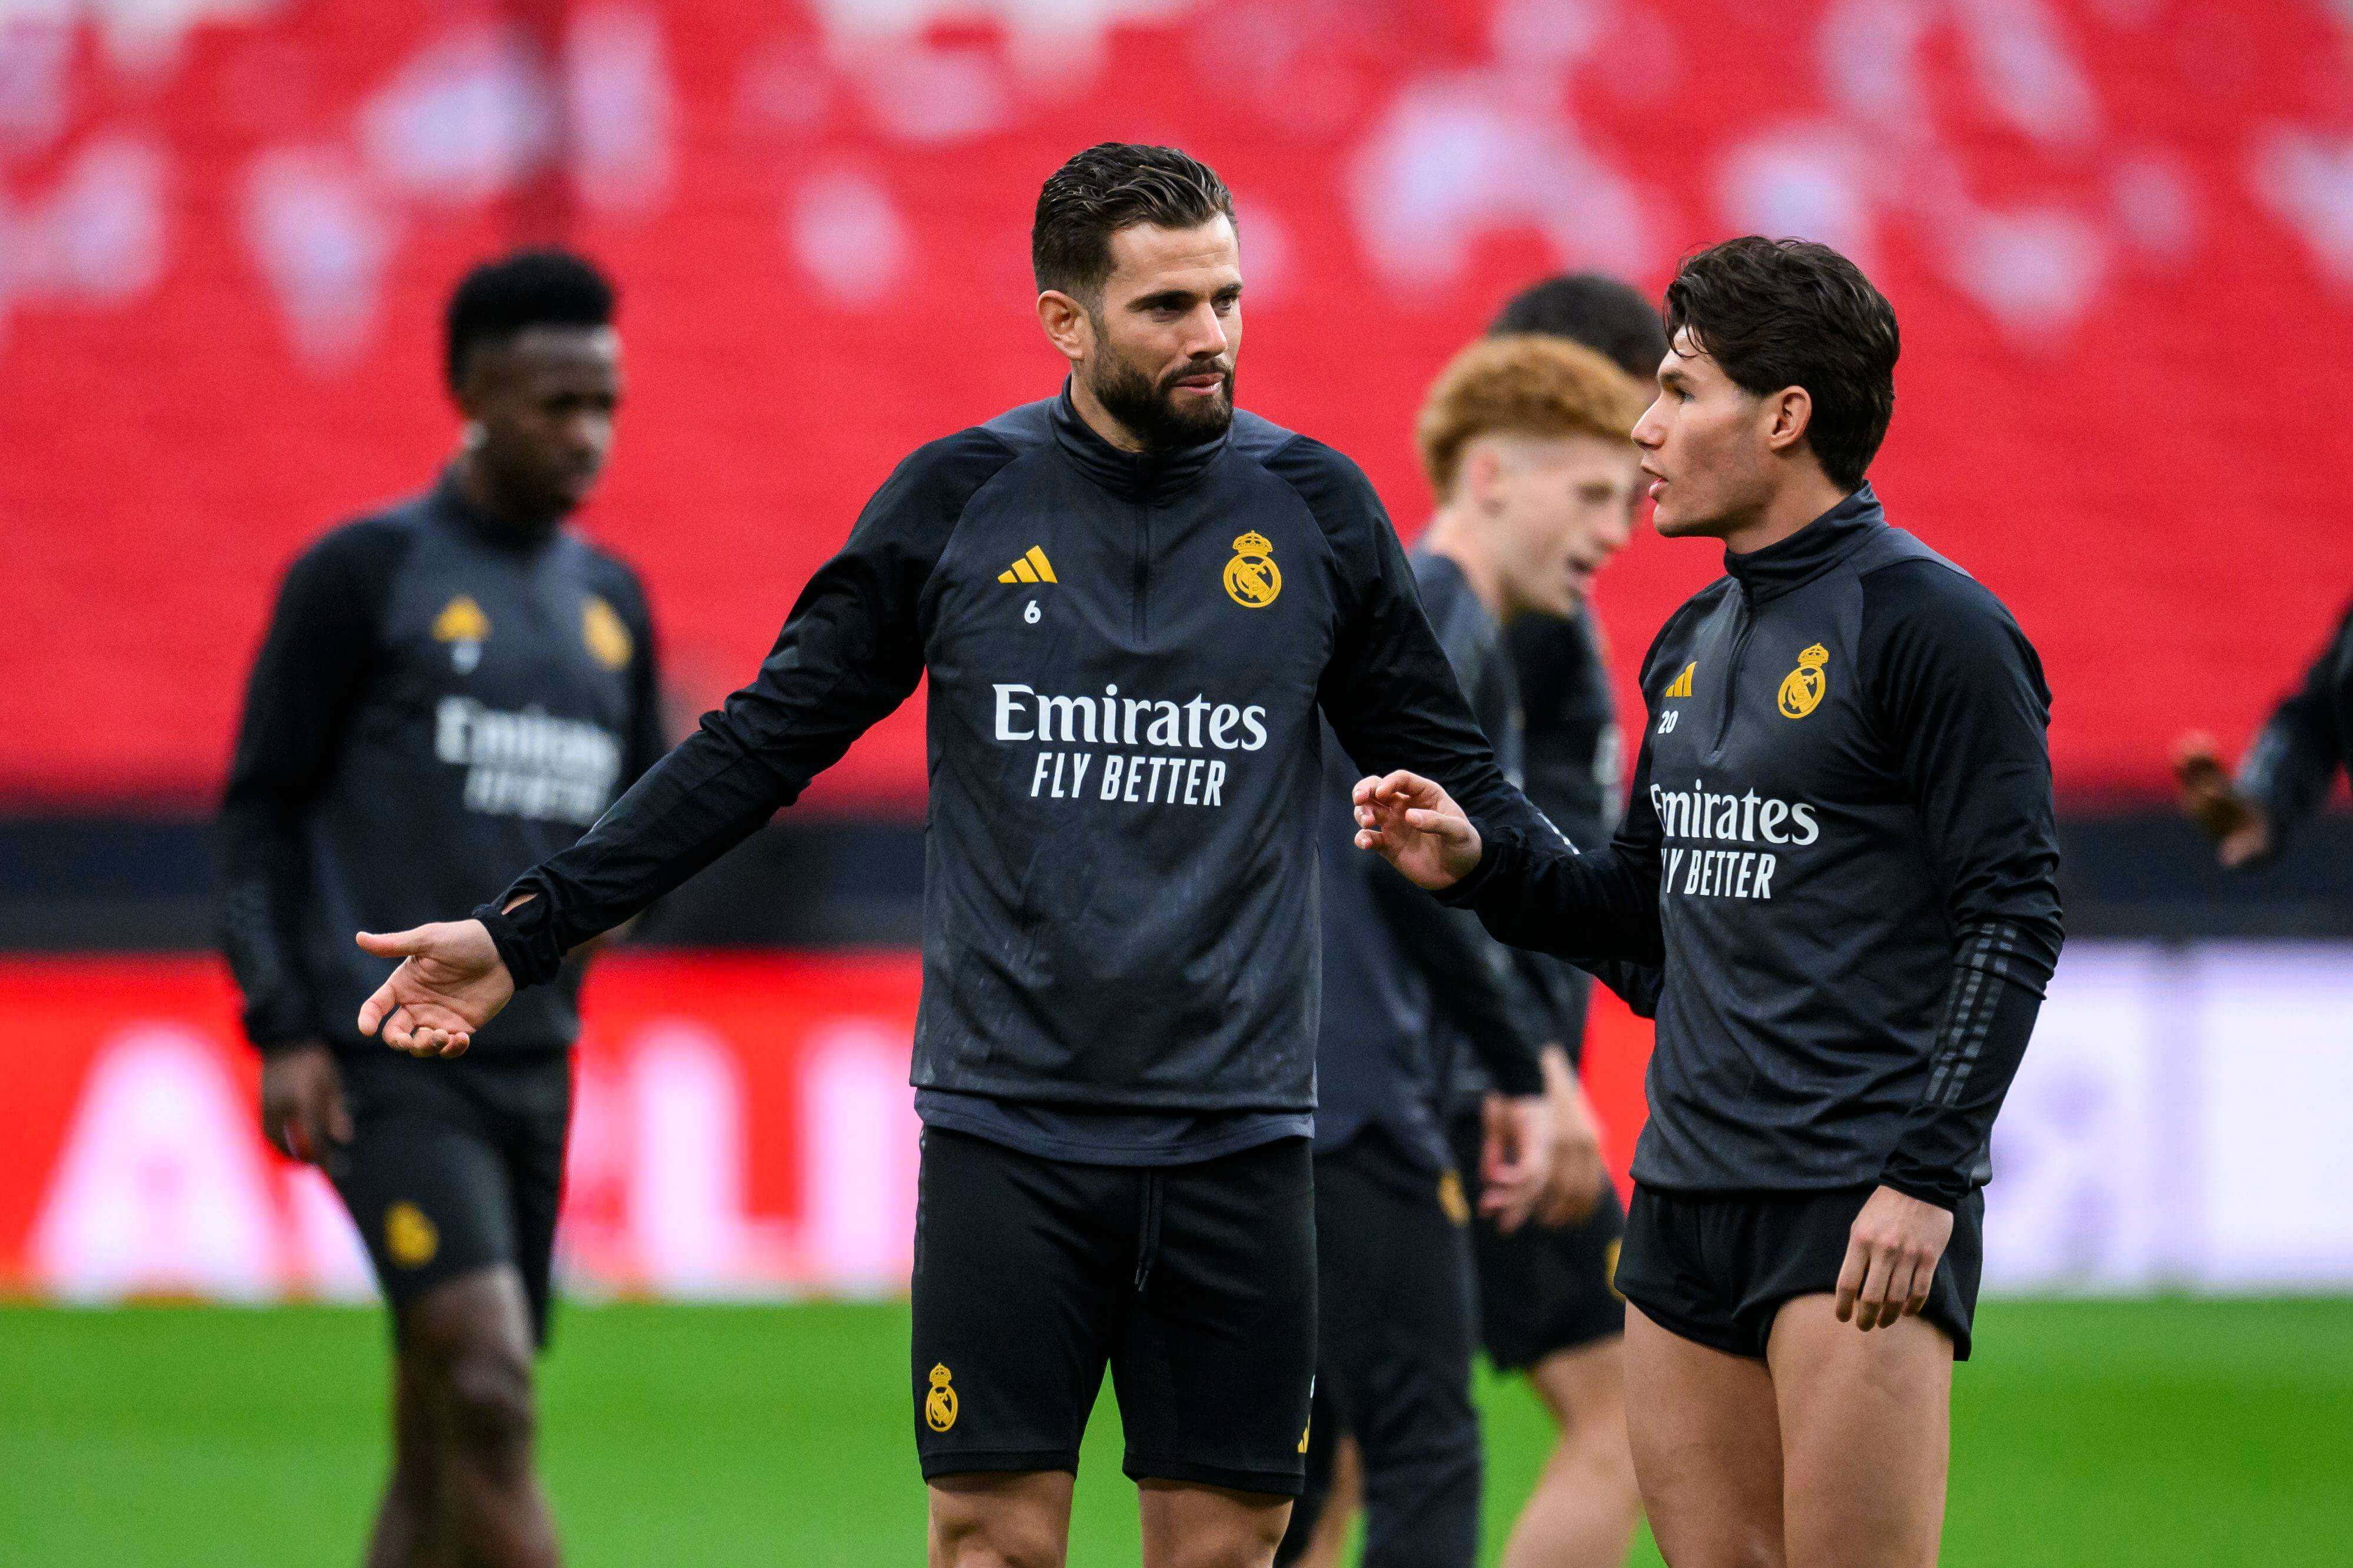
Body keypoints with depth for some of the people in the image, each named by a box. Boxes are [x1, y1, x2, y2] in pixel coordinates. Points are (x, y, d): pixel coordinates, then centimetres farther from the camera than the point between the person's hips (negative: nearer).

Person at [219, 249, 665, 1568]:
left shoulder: (610, 602, 16)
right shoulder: (364, 575, -1)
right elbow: (261, 806, -1)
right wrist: (284, 1028, -10)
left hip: (530, 1064, 6)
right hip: (386, 1061, -6)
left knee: (443, 1454, 6)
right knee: (487, 1384, -19)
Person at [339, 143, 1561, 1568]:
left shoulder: (1315, 508, 3)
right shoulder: (960, 499, 1)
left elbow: (1455, 781, 12)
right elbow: (763, 744, 4)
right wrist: (526, 932, 1)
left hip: (1235, 1132, 1)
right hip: (1009, 1119, -1)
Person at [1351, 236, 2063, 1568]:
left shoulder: (1930, 626, -9)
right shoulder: (1692, 645, 17)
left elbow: (2014, 920, -13)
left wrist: (1926, 1175, -20)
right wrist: (1476, 863, 7)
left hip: (1862, 1207, -8)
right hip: (1688, 1201, 8)